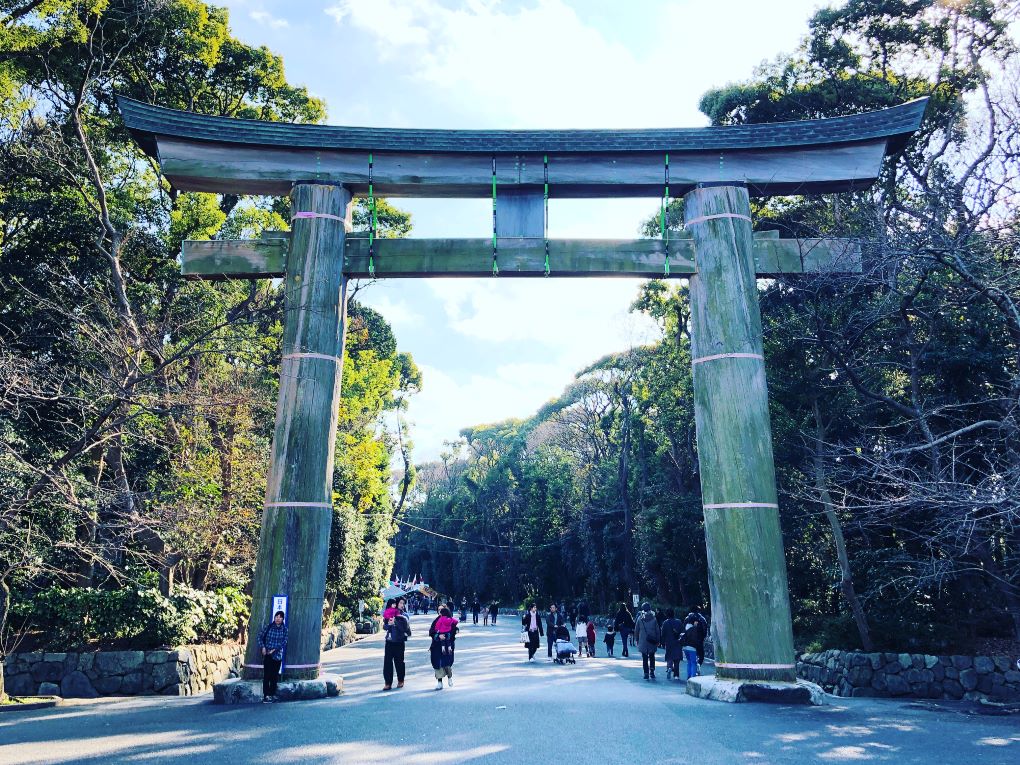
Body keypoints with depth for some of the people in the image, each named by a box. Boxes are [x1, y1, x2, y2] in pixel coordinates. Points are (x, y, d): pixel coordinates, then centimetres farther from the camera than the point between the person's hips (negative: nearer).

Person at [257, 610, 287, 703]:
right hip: (267, 654, -2)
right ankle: (266, 695, -3)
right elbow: (260, 636, 4)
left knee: (274, 675, 7)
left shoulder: (284, 629, 0)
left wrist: (274, 650, -13)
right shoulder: (268, 627, -3)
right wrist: (262, 647, -6)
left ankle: (272, 694, 16)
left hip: (277, 655, 2)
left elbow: (284, 642, -4)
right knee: (267, 675, -6)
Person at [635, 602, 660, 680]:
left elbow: (636, 630, 0)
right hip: (652, 642, 1)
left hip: (643, 642, -1)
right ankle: (652, 672, 8)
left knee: (644, 658, 7)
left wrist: (637, 639, 11)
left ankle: (646, 674, 4)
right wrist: (657, 640, 8)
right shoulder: (654, 618, -5)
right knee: (652, 657, 16)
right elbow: (657, 630, 0)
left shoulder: (640, 618, -5)